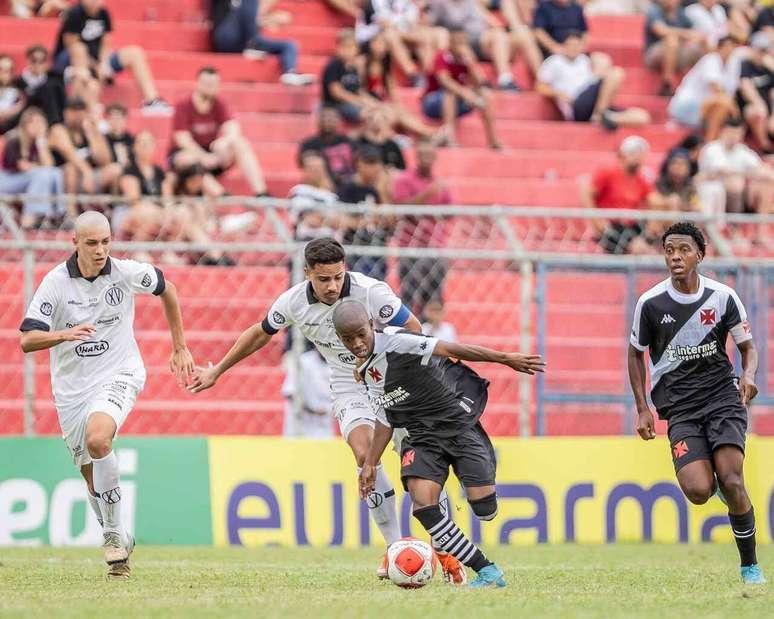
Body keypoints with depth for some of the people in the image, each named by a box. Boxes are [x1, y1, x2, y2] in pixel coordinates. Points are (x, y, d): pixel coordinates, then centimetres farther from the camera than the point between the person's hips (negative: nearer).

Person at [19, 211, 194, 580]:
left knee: (98, 438, -31)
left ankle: (114, 532, -19)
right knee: (91, 474, 7)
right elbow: (28, 340, -16)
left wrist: (180, 348, 15)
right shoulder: (56, 282, -11)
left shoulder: (128, 273, -9)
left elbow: (166, 290, 13)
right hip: (71, 387, 2)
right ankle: (119, 546, 29)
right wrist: (64, 334, -36)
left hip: (118, 375, -2)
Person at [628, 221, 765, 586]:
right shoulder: (651, 303, -3)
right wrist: (642, 408, 4)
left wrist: (748, 375, -14)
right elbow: (635, 353, 11)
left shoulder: (723, 297, -3)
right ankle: (707, 468, 21)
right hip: (679, 408, 0)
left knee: (731, 483, -18)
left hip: (722, 396, 0)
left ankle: (750, 565, -1)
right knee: (699, 491, -19)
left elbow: (747, 347, 9)